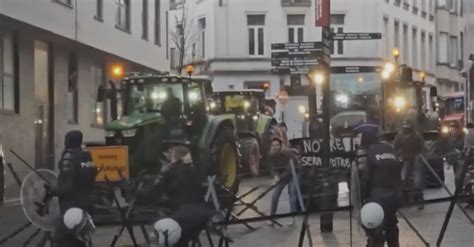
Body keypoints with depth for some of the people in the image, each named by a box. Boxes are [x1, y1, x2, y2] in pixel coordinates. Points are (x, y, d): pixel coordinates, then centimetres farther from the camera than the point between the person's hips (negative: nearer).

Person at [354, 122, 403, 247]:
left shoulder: (365, 151, -7)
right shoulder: (390, 148, 14)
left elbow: (364, 176, -13)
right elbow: (398, 170, 15)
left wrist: (363, 197, -8)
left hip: (377, 197, -7)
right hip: (394, 195, 7)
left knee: (375, 233, -9)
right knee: (391, 228, 22)